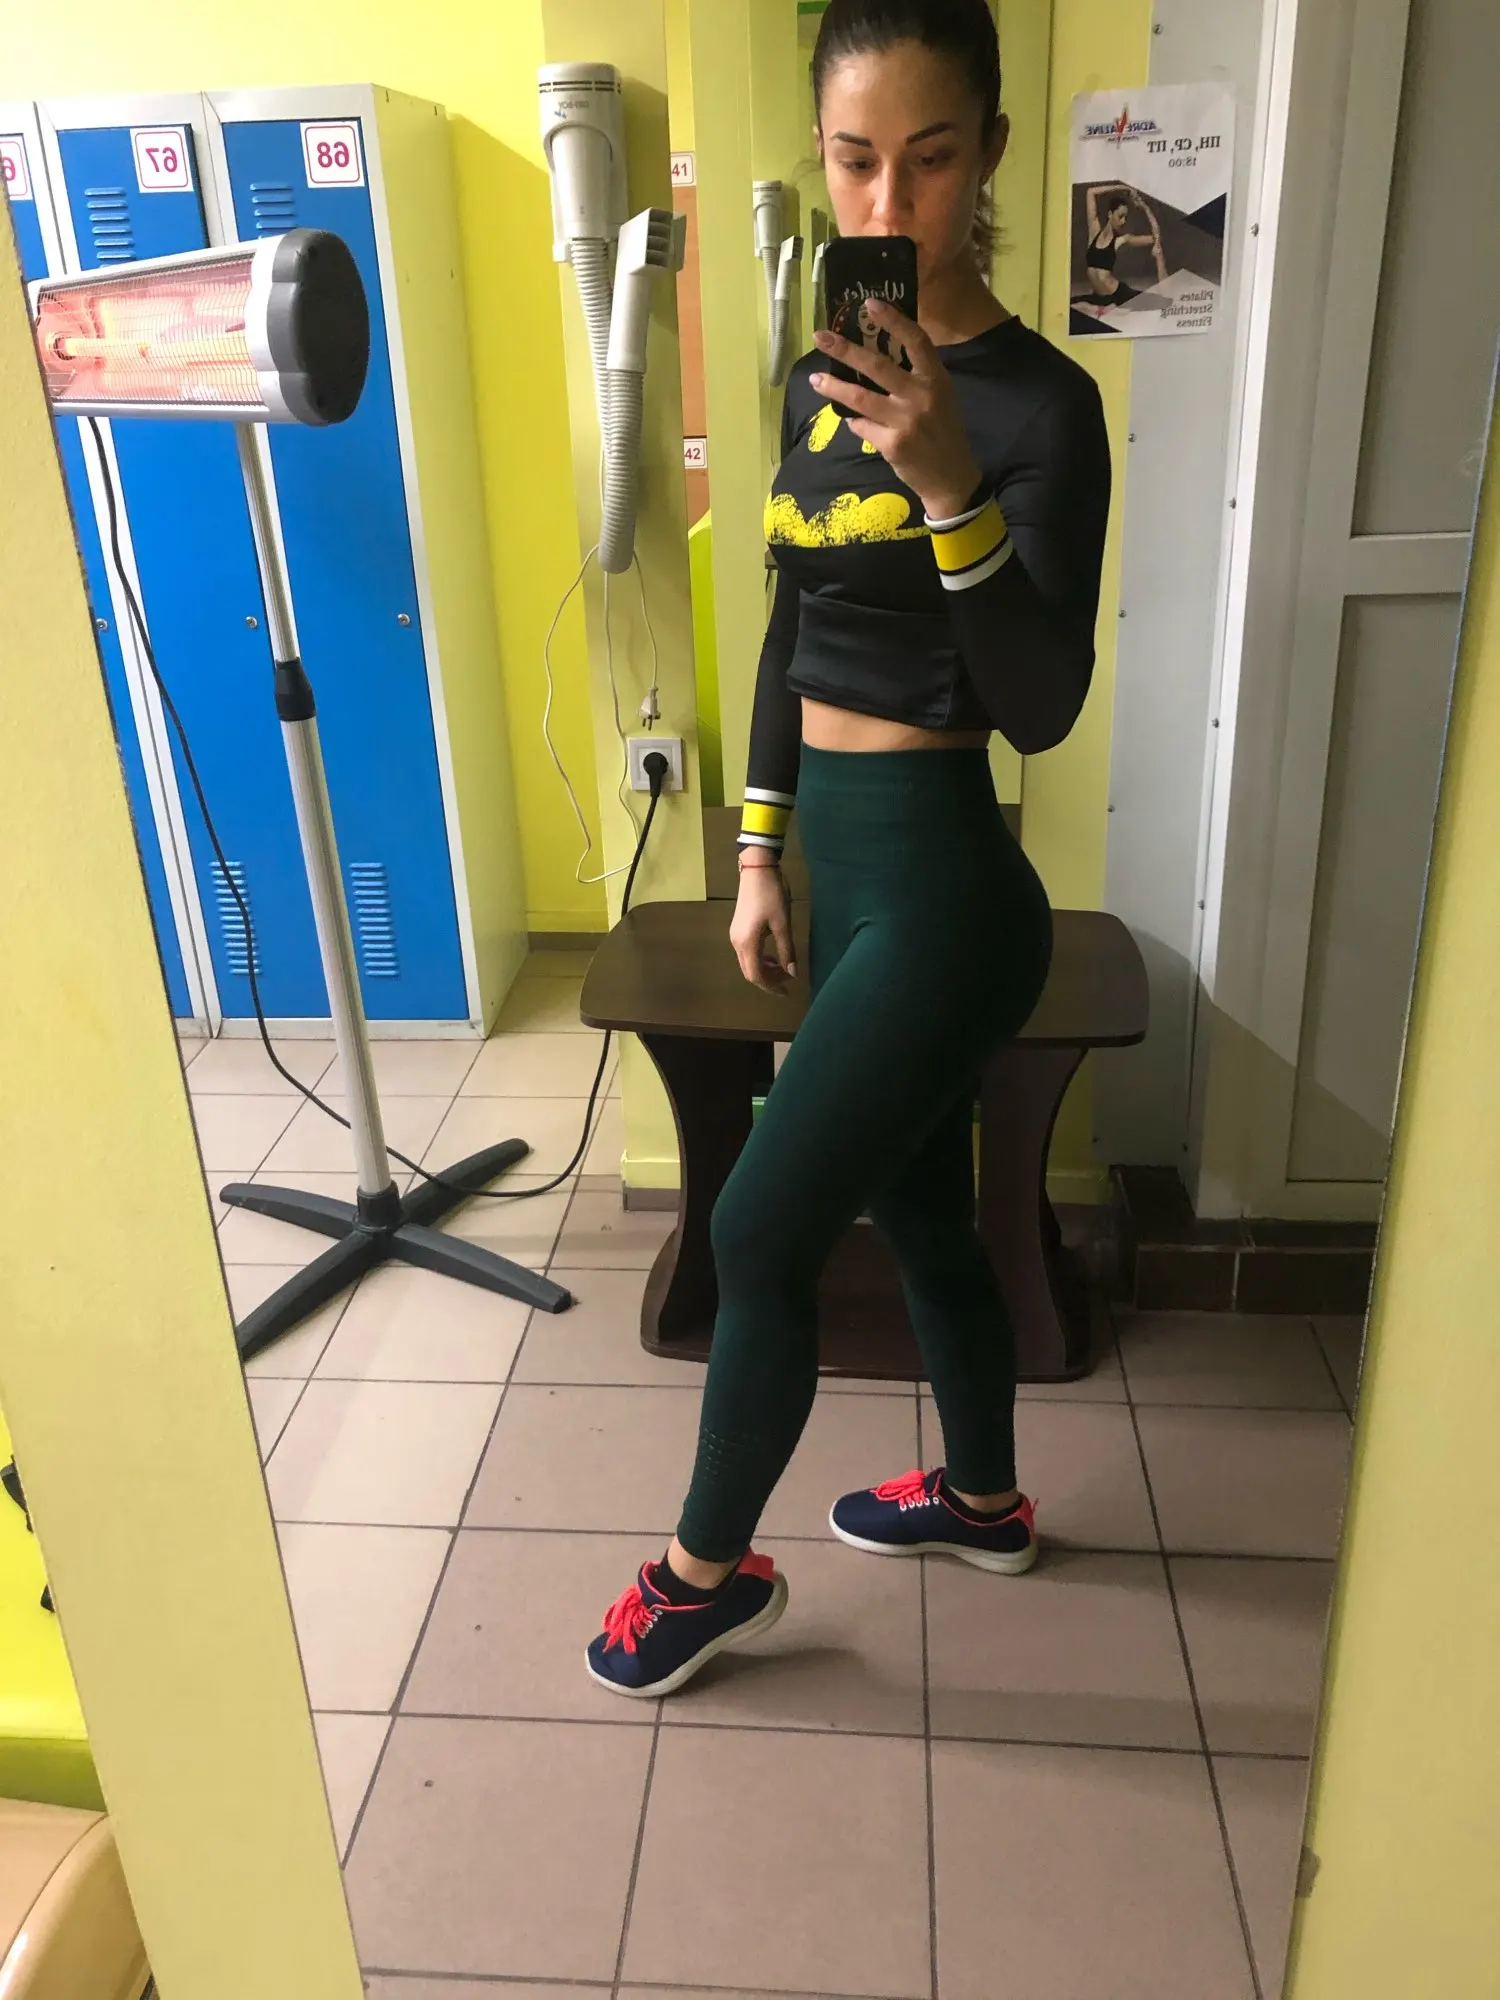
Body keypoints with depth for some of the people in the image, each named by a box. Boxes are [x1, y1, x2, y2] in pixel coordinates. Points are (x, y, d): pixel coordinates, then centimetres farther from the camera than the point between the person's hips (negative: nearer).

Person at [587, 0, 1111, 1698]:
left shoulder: (1039, 403, -12)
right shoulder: (823, 375, 10)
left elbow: (1041, 710, -18)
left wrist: (949, 485, -29)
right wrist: (759, 855, 14)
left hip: (939, 884, -8)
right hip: (844, 862, 8)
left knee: (759, 1232, 0)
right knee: (919, 1212, 20)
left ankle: (709, 1569, 25)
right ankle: (984, 1499, 44)